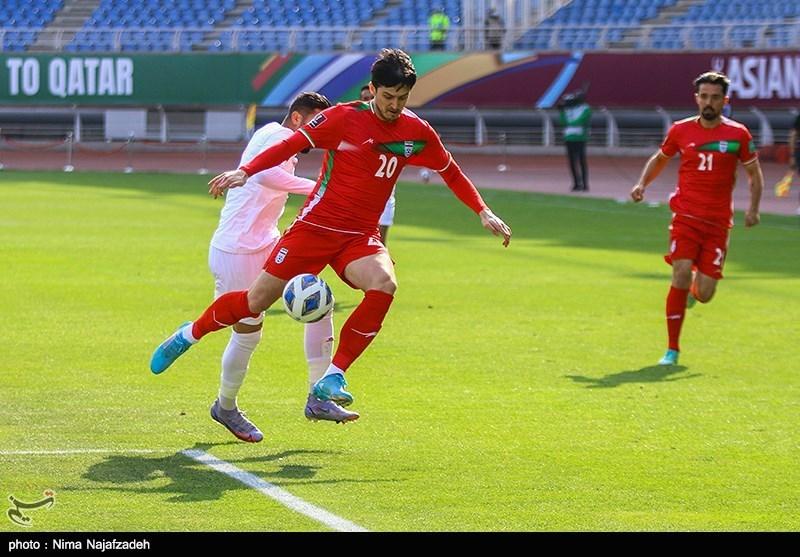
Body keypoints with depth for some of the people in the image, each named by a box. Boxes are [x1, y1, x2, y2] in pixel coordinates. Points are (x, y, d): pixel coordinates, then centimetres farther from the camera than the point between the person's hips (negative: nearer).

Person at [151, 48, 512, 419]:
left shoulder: (417, 132, 2)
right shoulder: (344, 118, -8)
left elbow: (451, 172, 16)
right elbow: (292, 144, -6)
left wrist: (484, 213, 10)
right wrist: (244, 172, -15)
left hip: (360, 237, 3)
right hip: (315, 225, -2)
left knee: (384, 284, -30)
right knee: (257, 301, -3)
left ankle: (333, 378, -21)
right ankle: (190, 334, 26)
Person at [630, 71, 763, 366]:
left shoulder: (738, 134, 0)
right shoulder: (681, 130, 3)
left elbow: (754, 173, 9)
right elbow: (659, 158, 20)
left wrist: (753, 209, -4)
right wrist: (642, 184, 4)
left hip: (718, 223, 0)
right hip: (686, 217, 0)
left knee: (705, 294, -3)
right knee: (681, 274, -18)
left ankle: (695, 289, 38)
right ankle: (672, 350, -7)